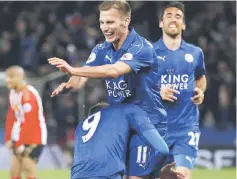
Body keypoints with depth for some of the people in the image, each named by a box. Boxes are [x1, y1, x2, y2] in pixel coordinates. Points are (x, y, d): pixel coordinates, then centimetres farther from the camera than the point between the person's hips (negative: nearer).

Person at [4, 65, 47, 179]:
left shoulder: (28, 94, -22)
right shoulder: (13, 92, 8)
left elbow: (27, 122, -25)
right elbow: (11, 117, 12)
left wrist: (20, 143, -24)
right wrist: (8, 139, 7)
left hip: (34, 137, -9)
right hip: (21, 137, 9)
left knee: (28, 169, -13)